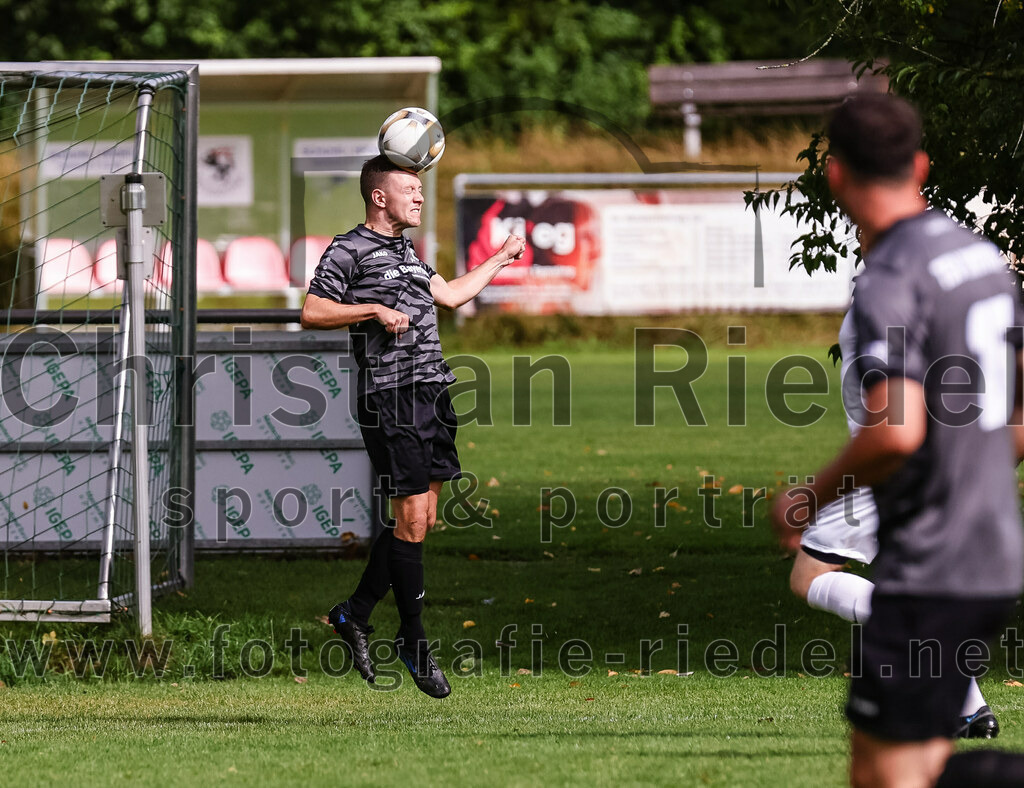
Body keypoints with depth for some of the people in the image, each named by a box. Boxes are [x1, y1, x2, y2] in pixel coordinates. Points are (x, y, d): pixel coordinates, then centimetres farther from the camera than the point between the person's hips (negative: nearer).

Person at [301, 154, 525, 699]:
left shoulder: (406, 252, 22)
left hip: (431, 392, 9)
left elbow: (450, 295, 32)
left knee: (421, 518, 7)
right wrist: (375, 311, -17)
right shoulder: (350, 250, -4)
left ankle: (355, 613, 20)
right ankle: (413, 640, 0)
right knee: (411, 518, -8)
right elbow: (312, 312, -11)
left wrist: (502, 259, 39)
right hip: (390, 396, -9)